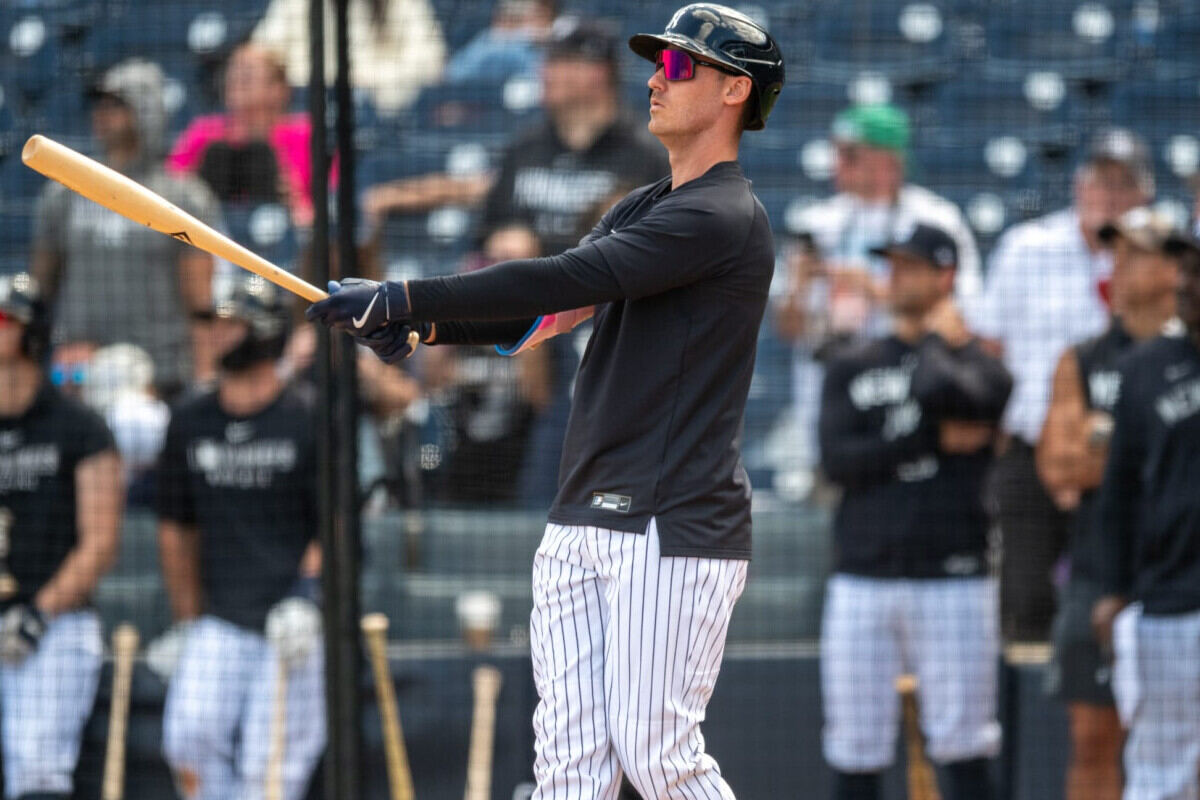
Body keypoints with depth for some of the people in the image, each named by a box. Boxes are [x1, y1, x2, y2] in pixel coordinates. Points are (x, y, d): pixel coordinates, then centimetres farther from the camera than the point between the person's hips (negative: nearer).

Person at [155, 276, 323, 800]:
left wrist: (306, 597, -18)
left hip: (292, 626, -3)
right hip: (218, 623, 3)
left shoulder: (307, 422, -1)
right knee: (189, 737, -16)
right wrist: (185, 620, 16)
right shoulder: (189, 422, 12)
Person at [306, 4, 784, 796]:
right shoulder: (642, 210, 21)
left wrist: (403, 298, -20)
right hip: (583, 520, 9)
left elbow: (564, 282, -20)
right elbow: (545, 313, 13)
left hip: (677, 529, -9)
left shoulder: (724, 219, -12)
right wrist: (423, 326, -5)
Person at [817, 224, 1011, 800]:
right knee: (854, 749, 2)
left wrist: (936, 340, 1)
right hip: (862, 580, 3)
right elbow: (838, 461, -1)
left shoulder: (978, 365, 5)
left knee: (962, 746, -5)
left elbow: (939, 390, -19)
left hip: (951, 583, -3)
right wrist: (936, 440, -8)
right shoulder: (851, 367, 14)